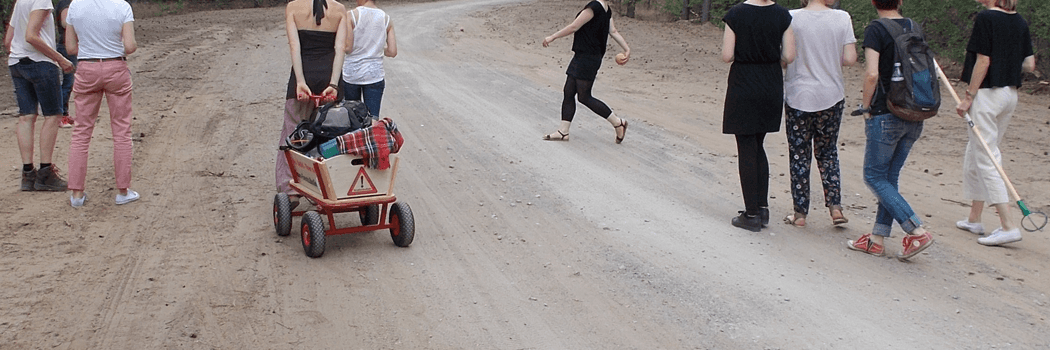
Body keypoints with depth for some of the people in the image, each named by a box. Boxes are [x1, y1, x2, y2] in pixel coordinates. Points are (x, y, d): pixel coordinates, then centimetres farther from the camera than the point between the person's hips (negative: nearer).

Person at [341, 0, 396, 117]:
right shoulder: (387, 19, 1)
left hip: (351, 74, -1)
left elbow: (347, 48, -12)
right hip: (375, 75, 2)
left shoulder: (351, 15, -8)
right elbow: (392, 52, -1)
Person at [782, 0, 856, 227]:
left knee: (799, 155, 9)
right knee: (827, 152, 18)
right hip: (831, 97, 2)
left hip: (798, 97, -1)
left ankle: (800, 213, 12)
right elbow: (850, 59, -7)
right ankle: (835, 206, 10)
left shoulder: (792, 18, -10)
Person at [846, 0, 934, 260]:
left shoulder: (875, 30, -10)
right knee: (890, 177, 13)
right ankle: (877, 239, 18)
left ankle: (918, 232, -6)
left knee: (874, 176, 3)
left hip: (886, 115, -7)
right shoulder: (914, 28, 9)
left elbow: (872, 74, -21)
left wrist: (866, 106, -6)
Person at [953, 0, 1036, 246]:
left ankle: (1008, 226, -8)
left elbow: (983, 62, -16)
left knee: (986, 159, -4)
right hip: (1010, 94, 8)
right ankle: (974, 219, 26)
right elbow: (1029, 65, 8)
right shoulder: (1020, 22, 7)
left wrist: (969, 96, -10)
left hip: (988, 94, -8)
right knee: (974, 156, 19)